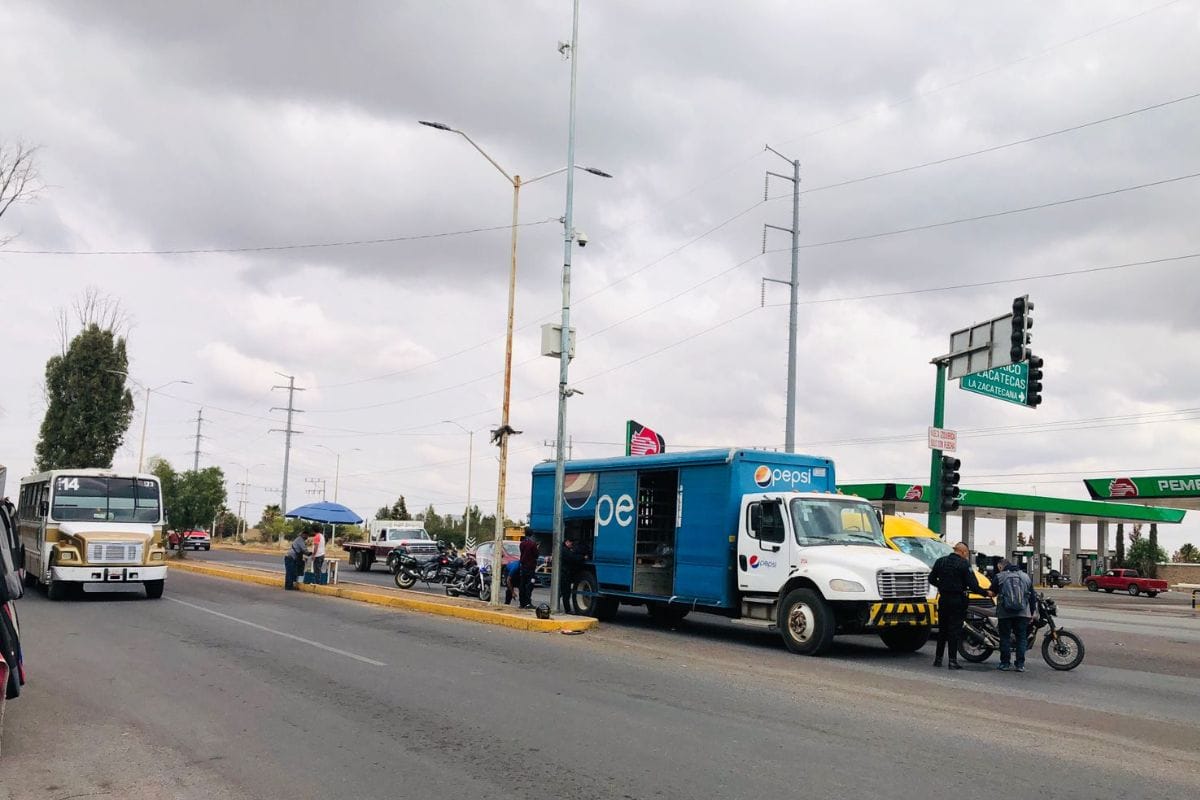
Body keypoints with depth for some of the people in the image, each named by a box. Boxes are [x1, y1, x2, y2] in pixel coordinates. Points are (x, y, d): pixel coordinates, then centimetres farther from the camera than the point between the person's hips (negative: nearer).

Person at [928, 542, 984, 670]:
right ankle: (952, 661, -3)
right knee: (955, 630, -1)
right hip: (958, 600, -5)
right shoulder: (964, 564, -10)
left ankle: (938, 658, 18)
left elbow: (931, 579, 11)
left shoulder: (940, 561, 6)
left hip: (943, 599, 5)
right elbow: (972, 585, -14)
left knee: (942, 629, 15)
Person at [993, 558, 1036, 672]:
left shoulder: (999, 577, 3)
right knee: (1021, 637, 8)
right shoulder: (1026, 576, 14)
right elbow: (1032, 596, 16)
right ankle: (1020, 664, 5)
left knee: (1005, 637, 6)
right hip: (1023, 613, 2)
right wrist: (1032, 612, 21)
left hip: (1005, 613, -2)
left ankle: (1005, 663, 7)